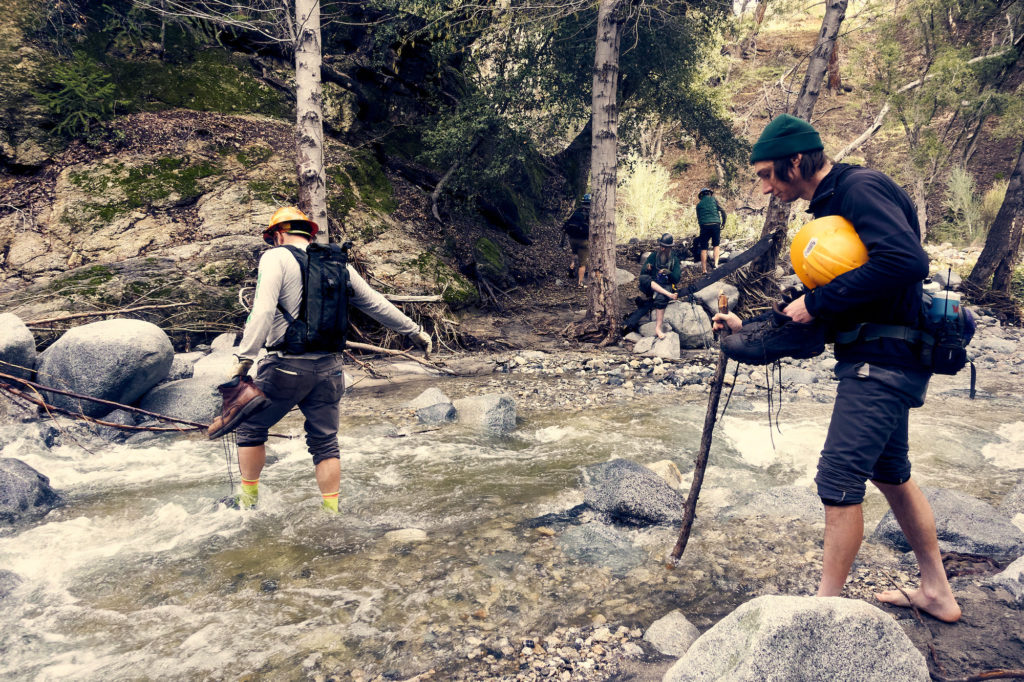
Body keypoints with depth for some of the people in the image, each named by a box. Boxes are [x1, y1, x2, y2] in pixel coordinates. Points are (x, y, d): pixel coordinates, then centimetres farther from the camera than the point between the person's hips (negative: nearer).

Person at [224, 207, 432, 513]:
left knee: (250, 426, 16)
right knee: (325, 442, 14)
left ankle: (247, 501, 25)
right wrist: (414, 330, 26)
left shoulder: (276, 257, -3)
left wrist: (244, 358, -21)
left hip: (287, 366, -4)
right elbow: (376, 303, 17)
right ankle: (331, 511, 17)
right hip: (329, 367, 5)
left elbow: (263, 310, -18)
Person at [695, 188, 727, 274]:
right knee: (716, 245, 17)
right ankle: (716, 264, 2)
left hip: (704, 226, 0)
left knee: (703, 248, 4)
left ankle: (704, 269, 2)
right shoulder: (713, 200, 12)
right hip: (716, 224, 0)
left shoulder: (699, 204, 16)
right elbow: (722, 211, 4)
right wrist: (723, 222, 15)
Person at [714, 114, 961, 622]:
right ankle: (936, 592, 34)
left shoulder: (860, 187, -13)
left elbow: (906, 261, -30)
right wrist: (748, 328, 14)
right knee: (890, 473, 20)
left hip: (883, 362, -11)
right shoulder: (831, 206, 17)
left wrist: (817, 302, -22)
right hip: (877, 360, 11)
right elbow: (820, 312, 19)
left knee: (839, 478, -8)